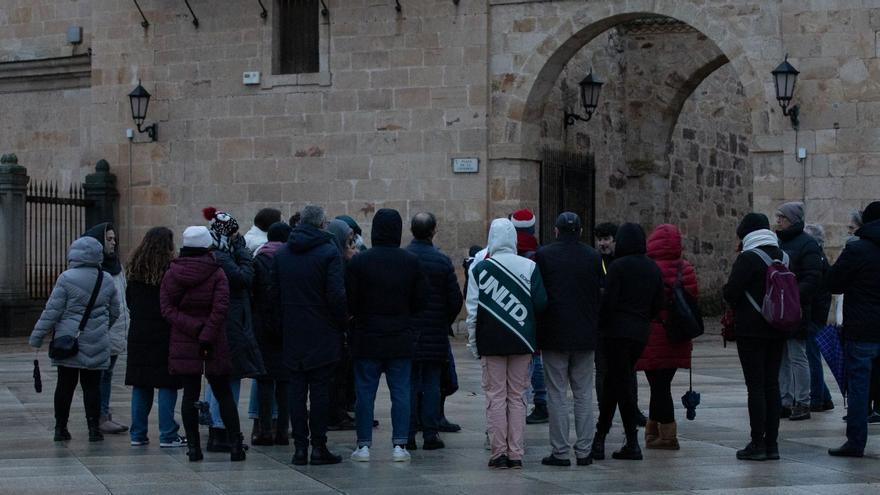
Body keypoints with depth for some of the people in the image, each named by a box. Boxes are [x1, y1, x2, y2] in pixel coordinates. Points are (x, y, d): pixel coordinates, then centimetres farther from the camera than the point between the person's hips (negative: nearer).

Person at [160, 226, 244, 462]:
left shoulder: (171, 274, 3)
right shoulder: (216, 273, -6)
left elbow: (167, 308, -5)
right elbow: (219, 309, -15)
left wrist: (193, 328, -11)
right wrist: (206, 336, -13)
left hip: (182, 343, 2)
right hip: (214, 345, -2)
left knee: (190, 394, 6)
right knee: (223, 393, 6)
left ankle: (193, 446, 4)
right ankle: (235, 444, 3)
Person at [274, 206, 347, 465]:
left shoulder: (281, 254, 7)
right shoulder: (329, 252, -10)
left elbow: (274, 292, 8)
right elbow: (336, 295, -16)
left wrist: (284, 323, 14)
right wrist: (342, 322, -2)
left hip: (292, 334, 4)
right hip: (323, 334, -4)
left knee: (297, 388, 7)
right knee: (320, 388, 0)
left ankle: (300, 446, 7)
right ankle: (318, 446, 0)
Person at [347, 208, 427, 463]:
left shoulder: (359, 261, -9)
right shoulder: (411, 261, -2)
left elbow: (349, 301, -6)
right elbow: (420, 301, 3)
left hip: (367, 339, -1)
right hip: (400, 339, 1)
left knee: (365, 392, 5)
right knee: (401, 392, 5)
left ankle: (364, 446, 6)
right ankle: (399, 446, 4)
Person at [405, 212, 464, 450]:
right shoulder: (443, 261, -4)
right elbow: (456, 299, -2)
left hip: (406, 333, 0)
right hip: (435, 334, 0)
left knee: (409, 384, 6)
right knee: (431, 384, 6)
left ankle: (408, 435, 5)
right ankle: (430, 435, 5)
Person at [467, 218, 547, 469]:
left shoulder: (480, 268, -5)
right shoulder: (529, 266, -3)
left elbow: (473, 308, -4)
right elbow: (541, 303, -5)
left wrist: (473, 341, 4)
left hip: (491, 342, -1)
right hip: (522, 342, 1)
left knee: (495, 395, 5)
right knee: (517, 396, 8)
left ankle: (499, 452, 1)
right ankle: (516, 453, 6)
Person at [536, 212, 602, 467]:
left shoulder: (543, 255, -5)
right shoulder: (593, 257, 1)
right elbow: (603, 295, 2)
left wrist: (536, 334, 3)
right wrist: (596, 329, 10)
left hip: (554, 336, -2)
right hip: (585, 336, 2)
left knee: (557, 394, 2)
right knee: (584, 394, 9)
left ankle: (560, 451, 1)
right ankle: (584, 450, 9)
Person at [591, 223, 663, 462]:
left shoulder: (618, 266, -10)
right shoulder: (653, 268, 10)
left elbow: (608, 301, -13)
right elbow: (658, 304, 11)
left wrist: (600, 326, -1)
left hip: (617, 332, -6)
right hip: (641, 333, 6)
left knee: (621, 385, -1)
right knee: (613, 383, 13)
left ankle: (632, 444, -2)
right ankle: (599, 439, 14)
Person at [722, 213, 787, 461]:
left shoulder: (748, 258, -13)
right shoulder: (783, 257, 8)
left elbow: (730, 292, -15)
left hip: (752, 330, -6)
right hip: (778, 329, 6)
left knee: (755, 386, -4)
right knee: (772, 384, 9)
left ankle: (757, 444, -4)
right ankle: (772, 443, 11)